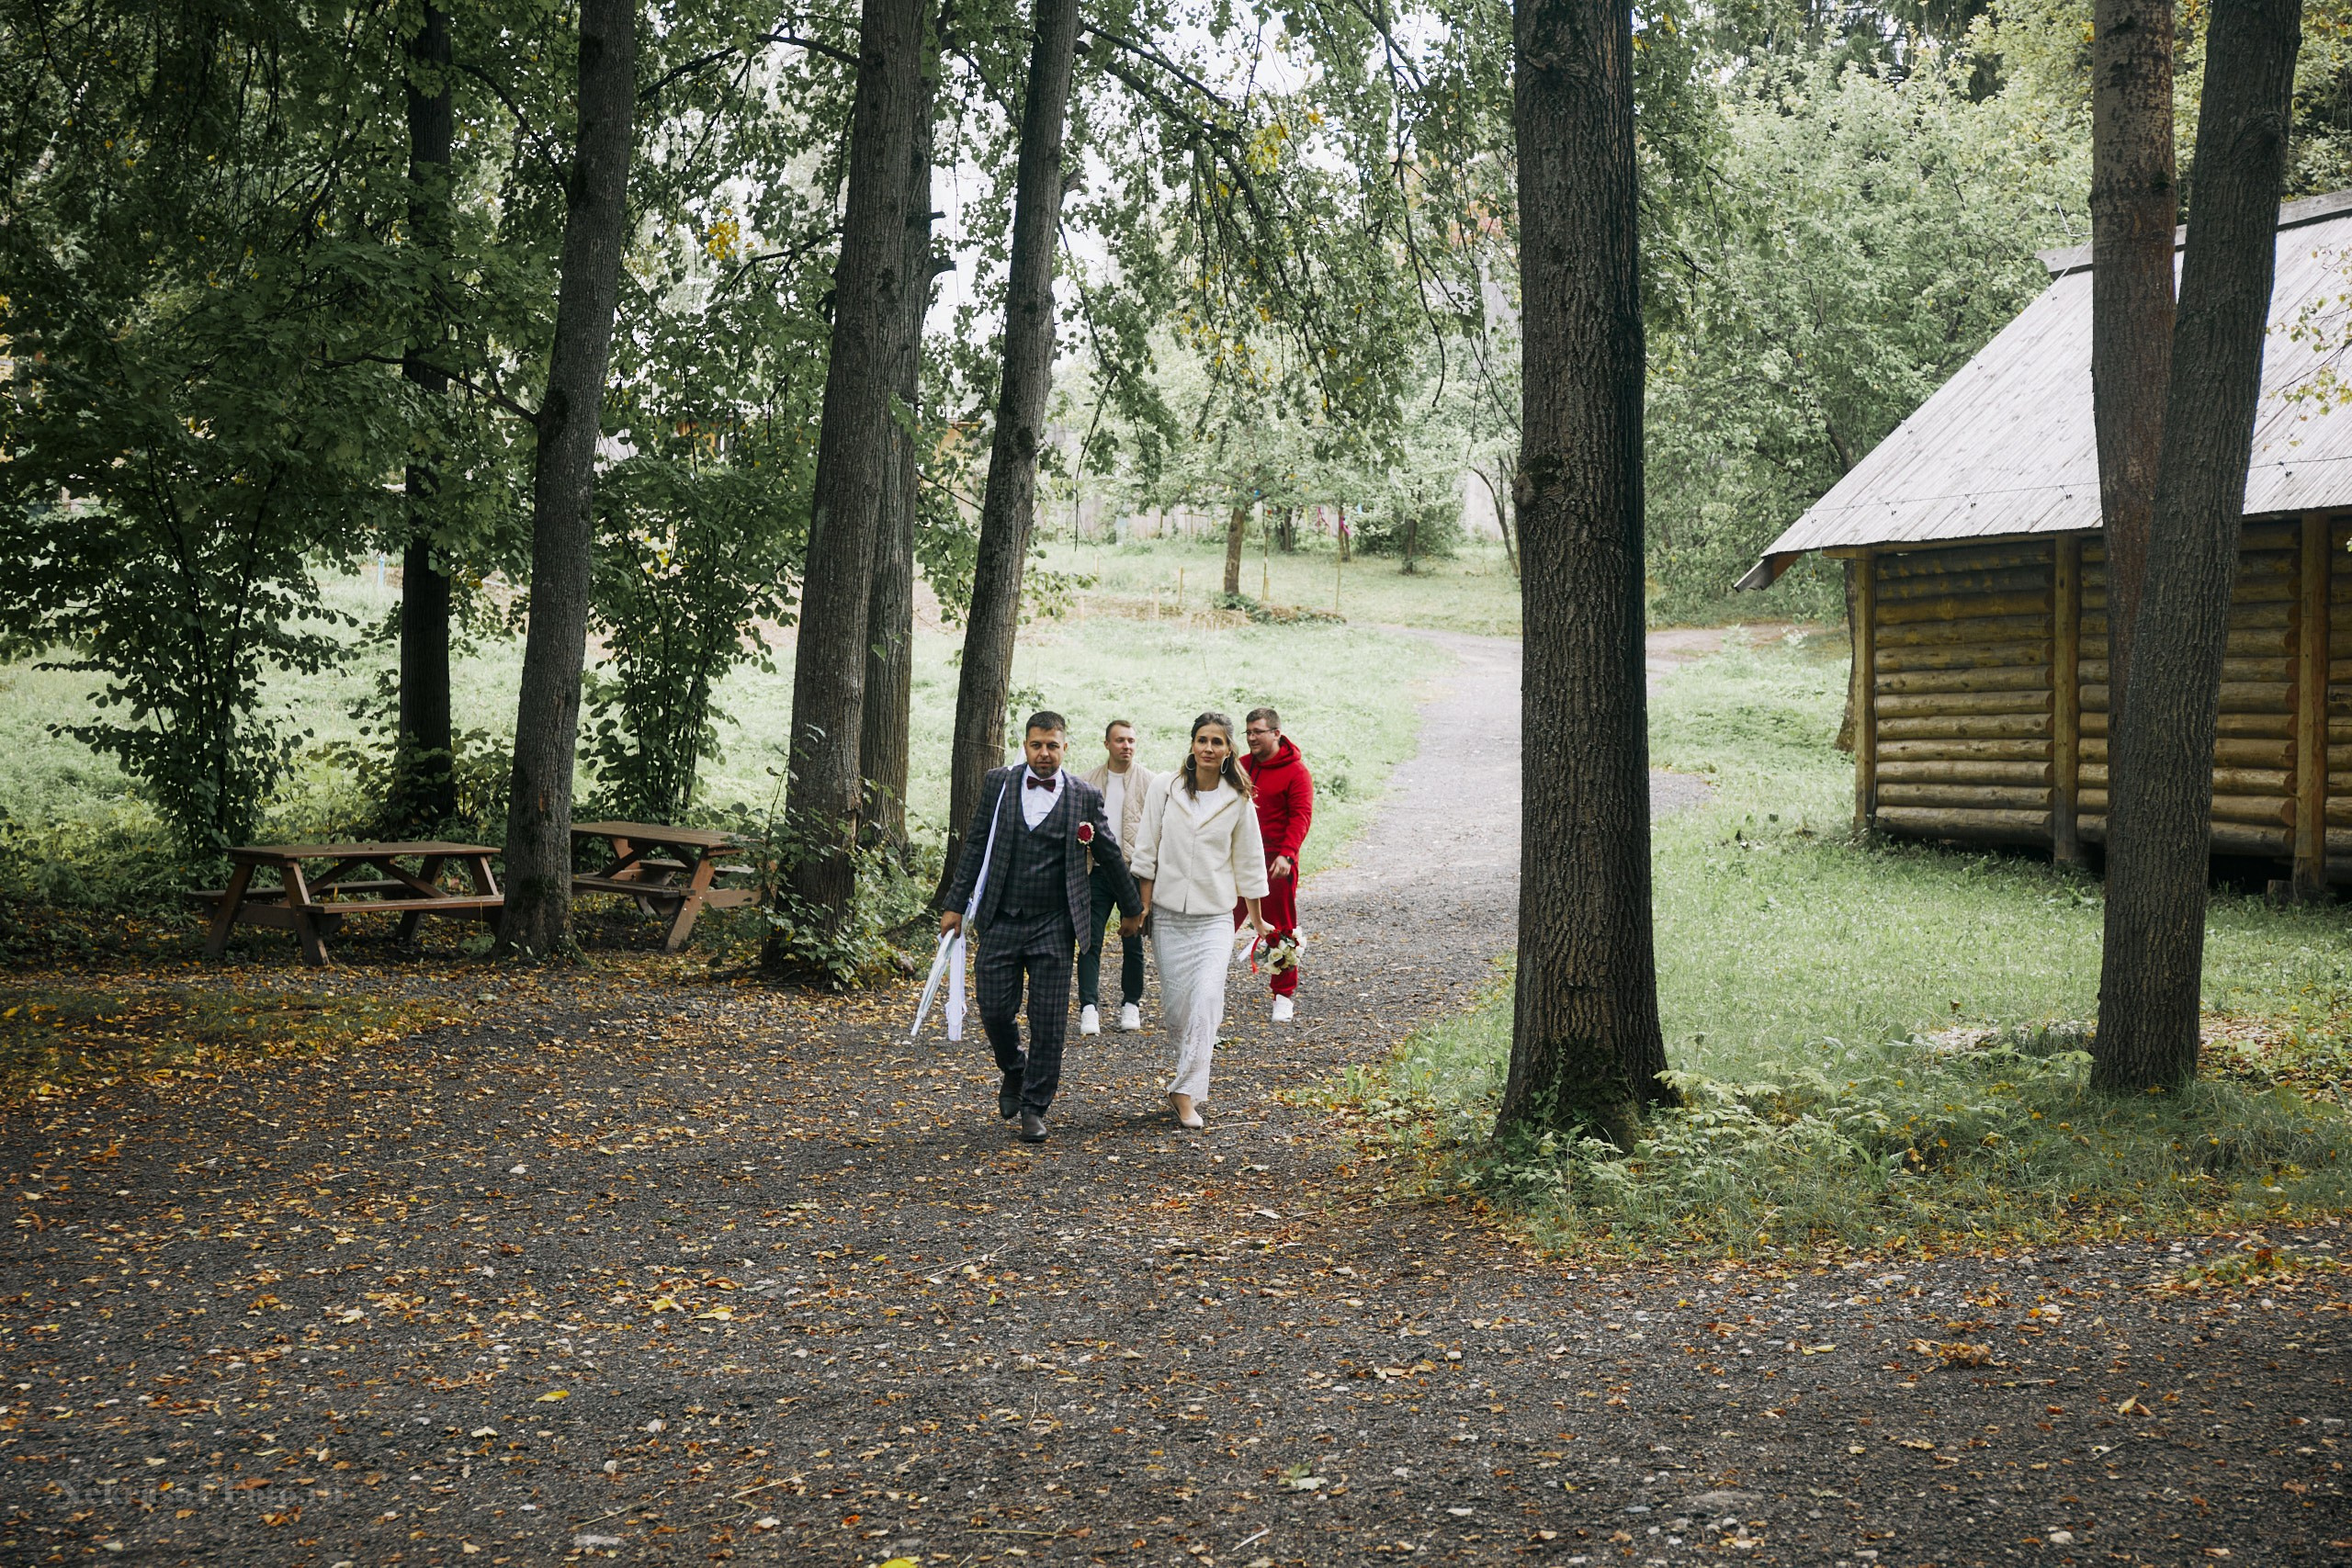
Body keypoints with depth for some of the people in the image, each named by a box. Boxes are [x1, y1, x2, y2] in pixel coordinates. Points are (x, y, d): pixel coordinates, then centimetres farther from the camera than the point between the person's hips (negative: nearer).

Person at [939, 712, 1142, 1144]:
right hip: (1000, 922, 1)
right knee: (995, 1011, 1)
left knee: (1049, 1022, -2)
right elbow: (975, 846, 7)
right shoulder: (999, 784, 3)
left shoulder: (1085, 797, 0)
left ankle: (1035, 1108, 10)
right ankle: (1014, 1070, 31)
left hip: (1053, 926, -1)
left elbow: (1111, 857, 12)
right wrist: (956, 904, 4)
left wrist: (1132, 909, 20)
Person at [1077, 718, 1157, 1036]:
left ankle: (1131, 1004, 20)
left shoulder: (1150, 781, 0)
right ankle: (1089, 1007, -3)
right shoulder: (1087, 782, 7)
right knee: (1090, 941, -5)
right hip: (1098, 869, 2)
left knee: (1133, 943, 8)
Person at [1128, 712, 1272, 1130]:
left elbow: (1248, 863, 7)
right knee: (1175, 1001, 3)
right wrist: (1144, 905, 0)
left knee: (1206, 997, -16)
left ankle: (1186, 1092, -14)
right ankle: (1198, 1053, 33)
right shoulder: (1166, 788, 0)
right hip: (1168, 914, 1)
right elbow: (1147, 851, 4)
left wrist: (1257, 921, 11)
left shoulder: (1237, 800, 0)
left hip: (1214, 917, -1)